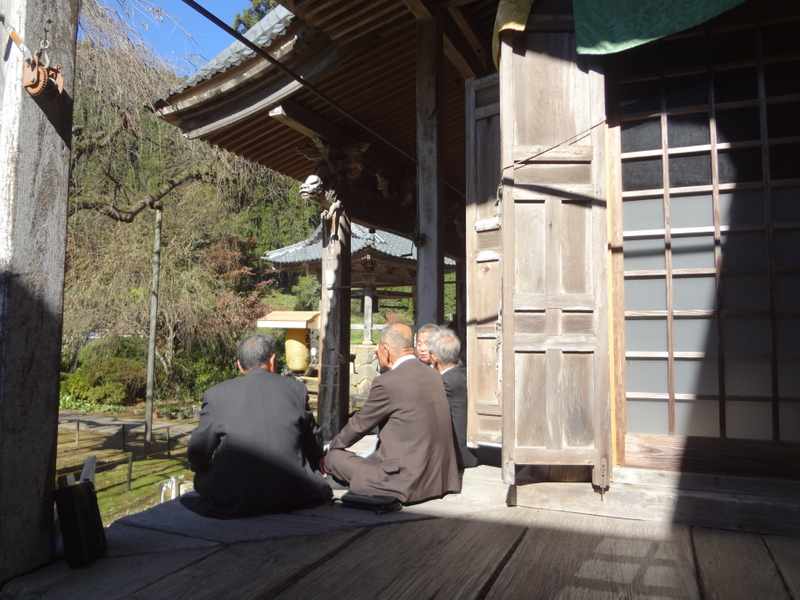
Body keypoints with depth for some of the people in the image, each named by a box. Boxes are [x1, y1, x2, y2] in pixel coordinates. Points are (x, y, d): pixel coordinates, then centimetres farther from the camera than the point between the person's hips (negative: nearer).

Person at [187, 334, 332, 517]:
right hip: (292, 497, 0)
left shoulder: (216, 394, 0)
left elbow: (197, 454, 5)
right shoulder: (296, 389, 2)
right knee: (322, 489, 26)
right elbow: (314, 449, 10)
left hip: (233, 501, 1)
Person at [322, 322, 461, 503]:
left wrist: (331, 447, 17)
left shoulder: (386, 382, -17)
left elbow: (360, 424, -3)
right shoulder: (433, 375, 6)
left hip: (407, 482, -8)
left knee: (334, 457, 5)